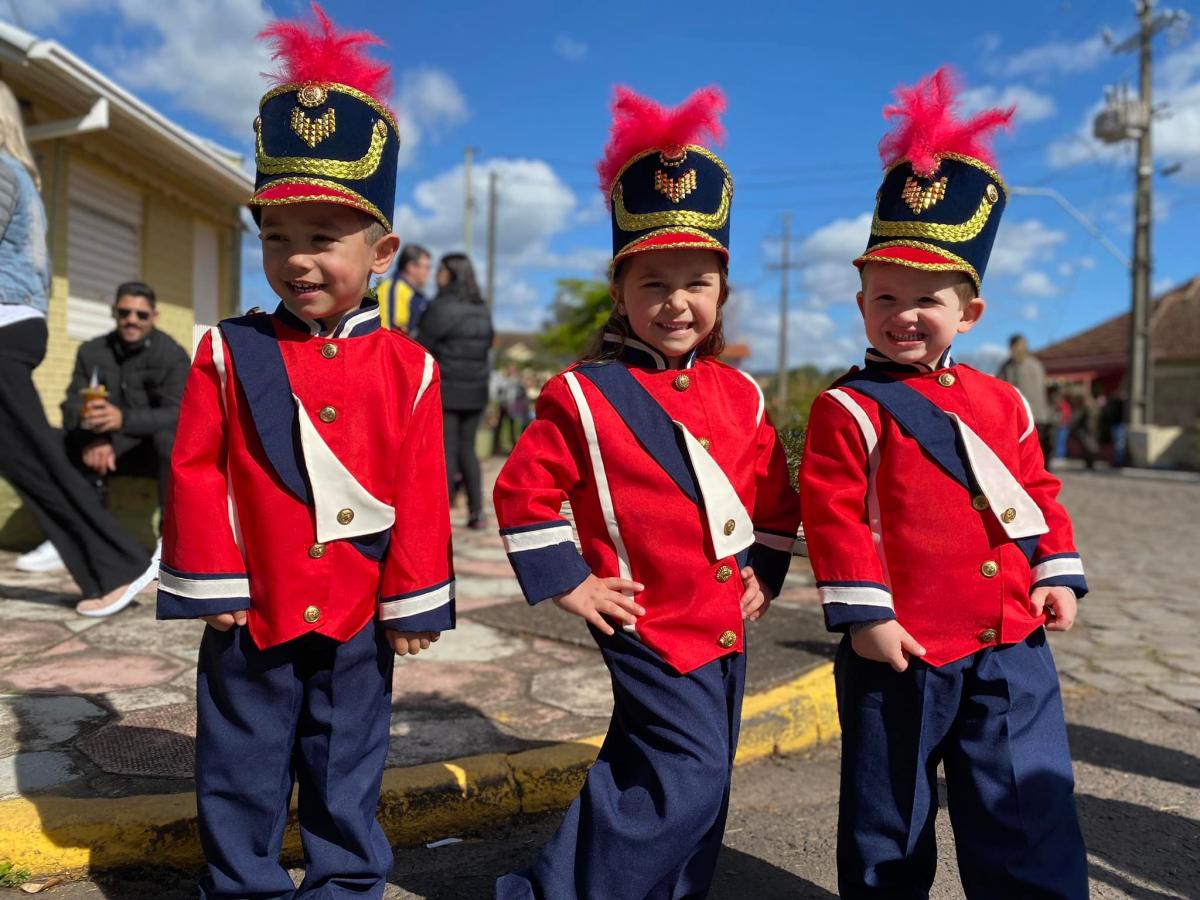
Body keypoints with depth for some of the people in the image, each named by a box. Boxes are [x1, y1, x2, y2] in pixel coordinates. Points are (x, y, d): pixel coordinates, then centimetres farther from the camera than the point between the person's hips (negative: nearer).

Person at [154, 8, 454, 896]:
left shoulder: (408, 368, -5)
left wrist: (411, 604, -4)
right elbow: (196, 471, -3)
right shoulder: (228, 354, -4)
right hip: (251, 612, 1)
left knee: (348, 775, 17)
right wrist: (212, 584, -5)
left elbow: (422, 491, -5)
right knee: (243, 774, 16)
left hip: (358, 618, 0)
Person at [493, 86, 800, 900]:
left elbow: (774, 492, 15)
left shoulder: (739, 396, 5)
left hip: (728, 625, 7)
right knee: (687, 785, -7)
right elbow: (522, 493, -10)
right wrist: (568, 584, -12)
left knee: (702, 789, 17)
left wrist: (767, 572, 7)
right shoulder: (584, 396, -12)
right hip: (652, 627, -6)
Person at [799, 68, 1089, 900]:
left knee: (1033, 817, 11)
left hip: (1010, 650, 5)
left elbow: (1038, 489, 17)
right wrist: (864, 615, -17)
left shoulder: (1002, 403, 9)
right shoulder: (849, 409, -9)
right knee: (889, 829, 12)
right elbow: (832, 510, -14)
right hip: (901, 651, -4)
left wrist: (1059, 574, 7)